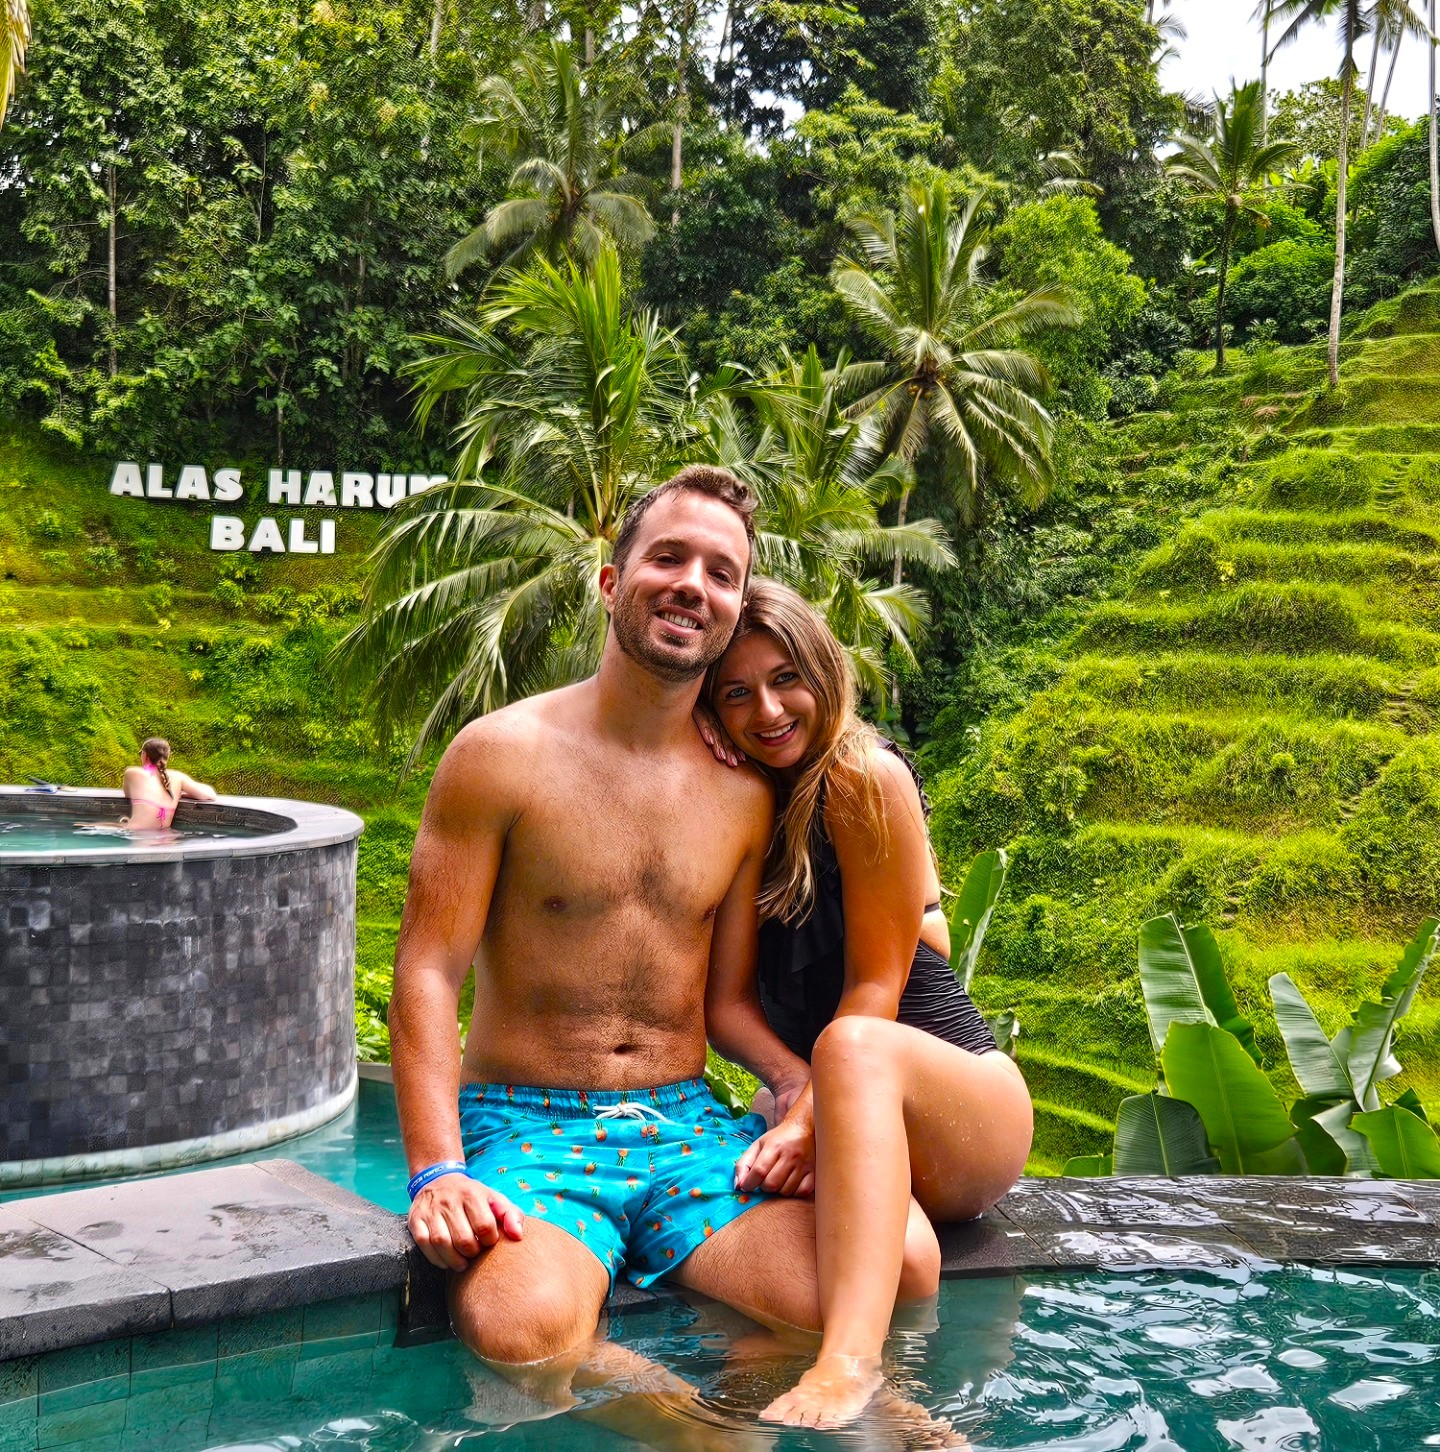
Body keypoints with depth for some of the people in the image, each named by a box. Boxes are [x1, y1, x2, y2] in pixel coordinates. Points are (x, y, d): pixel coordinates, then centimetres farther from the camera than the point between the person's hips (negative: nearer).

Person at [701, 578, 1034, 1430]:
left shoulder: (867, 776, -8)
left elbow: (875, 988, -11)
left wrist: (807, 1116, -23)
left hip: (971, 1117, -6)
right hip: (844, 1113, 6)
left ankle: (848, 1367, -57)